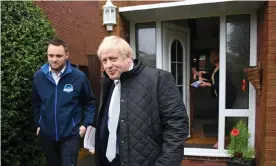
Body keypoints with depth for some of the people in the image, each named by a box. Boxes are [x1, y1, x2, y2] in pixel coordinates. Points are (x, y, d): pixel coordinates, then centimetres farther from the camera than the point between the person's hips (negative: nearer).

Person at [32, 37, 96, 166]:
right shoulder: (38, 76, -5)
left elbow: (90, 102, -3)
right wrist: (37, 124, 11)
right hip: (46, 134, 4)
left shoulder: (79, 77, -15)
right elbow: (36, 103, 10)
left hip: (70, 134, -4)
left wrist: (86, 123, -9)